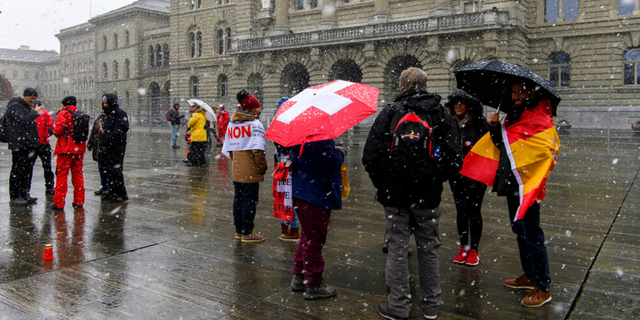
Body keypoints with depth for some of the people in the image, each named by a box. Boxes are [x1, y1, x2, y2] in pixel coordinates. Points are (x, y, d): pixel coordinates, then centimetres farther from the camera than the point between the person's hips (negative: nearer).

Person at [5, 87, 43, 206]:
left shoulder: (27, 107, 20)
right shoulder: (14, 107, -9)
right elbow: (23, 121, -25)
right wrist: (35, 113, -17)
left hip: (29, 145, 9)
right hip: (19, 146, -9)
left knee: (28, 170, 13)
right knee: (18, 170, -5)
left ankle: (25, 194, 22)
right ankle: (14, 197, 1)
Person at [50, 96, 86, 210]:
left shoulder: (63, 114, -7)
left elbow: (58, 130, -15)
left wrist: (52, 130, 4)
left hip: (66, 149, -6)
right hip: (79, 149, 6)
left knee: (61, 174, -1)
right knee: (78, 173, 12)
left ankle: (59, 203, 0)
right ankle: (79, 201, 14)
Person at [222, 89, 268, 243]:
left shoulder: (231, 124, 11)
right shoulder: (255, 124, -13)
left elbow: (228, 149, 15)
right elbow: (257, 150, -20)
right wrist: (262, 167, -11)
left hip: (236, 170, 8)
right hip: (250, 172, -8)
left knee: (238, 199, 16)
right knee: (250, 200, 1)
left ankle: (239, 231, 26)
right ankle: (247, 233, 7)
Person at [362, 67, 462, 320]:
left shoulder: (389, 112, -3)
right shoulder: (442, 114, 1)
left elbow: (370, 157, -8)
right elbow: (454, 159, -4)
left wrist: (383, 184, 6)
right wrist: (434, 180, 11)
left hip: (394, 195, -1)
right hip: (428, 195, 2)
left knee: (397, 250, 7)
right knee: (428, 249, 14)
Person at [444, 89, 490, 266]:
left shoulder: (479, 121, -3)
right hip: (456, 173, 3)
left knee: (474, 210, 1)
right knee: (460, 210, 10)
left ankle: (474, 250, 15)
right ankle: (463, 247, 23)